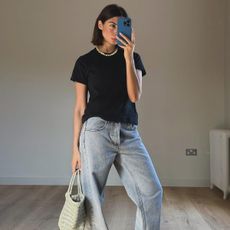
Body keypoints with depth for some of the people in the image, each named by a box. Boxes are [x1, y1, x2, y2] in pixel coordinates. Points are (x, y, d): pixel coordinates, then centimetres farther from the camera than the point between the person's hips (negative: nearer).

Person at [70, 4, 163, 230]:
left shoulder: (133, 58, 13)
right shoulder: (85, 61, 7)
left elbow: (134, 96, -2)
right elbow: (80, 108, 6)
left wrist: (128, 57, -9)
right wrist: (75, 147, 3)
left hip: (128, 133, 2)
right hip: (97, 131, -2)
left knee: (152, 192, -7)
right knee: (92, 197, 1)